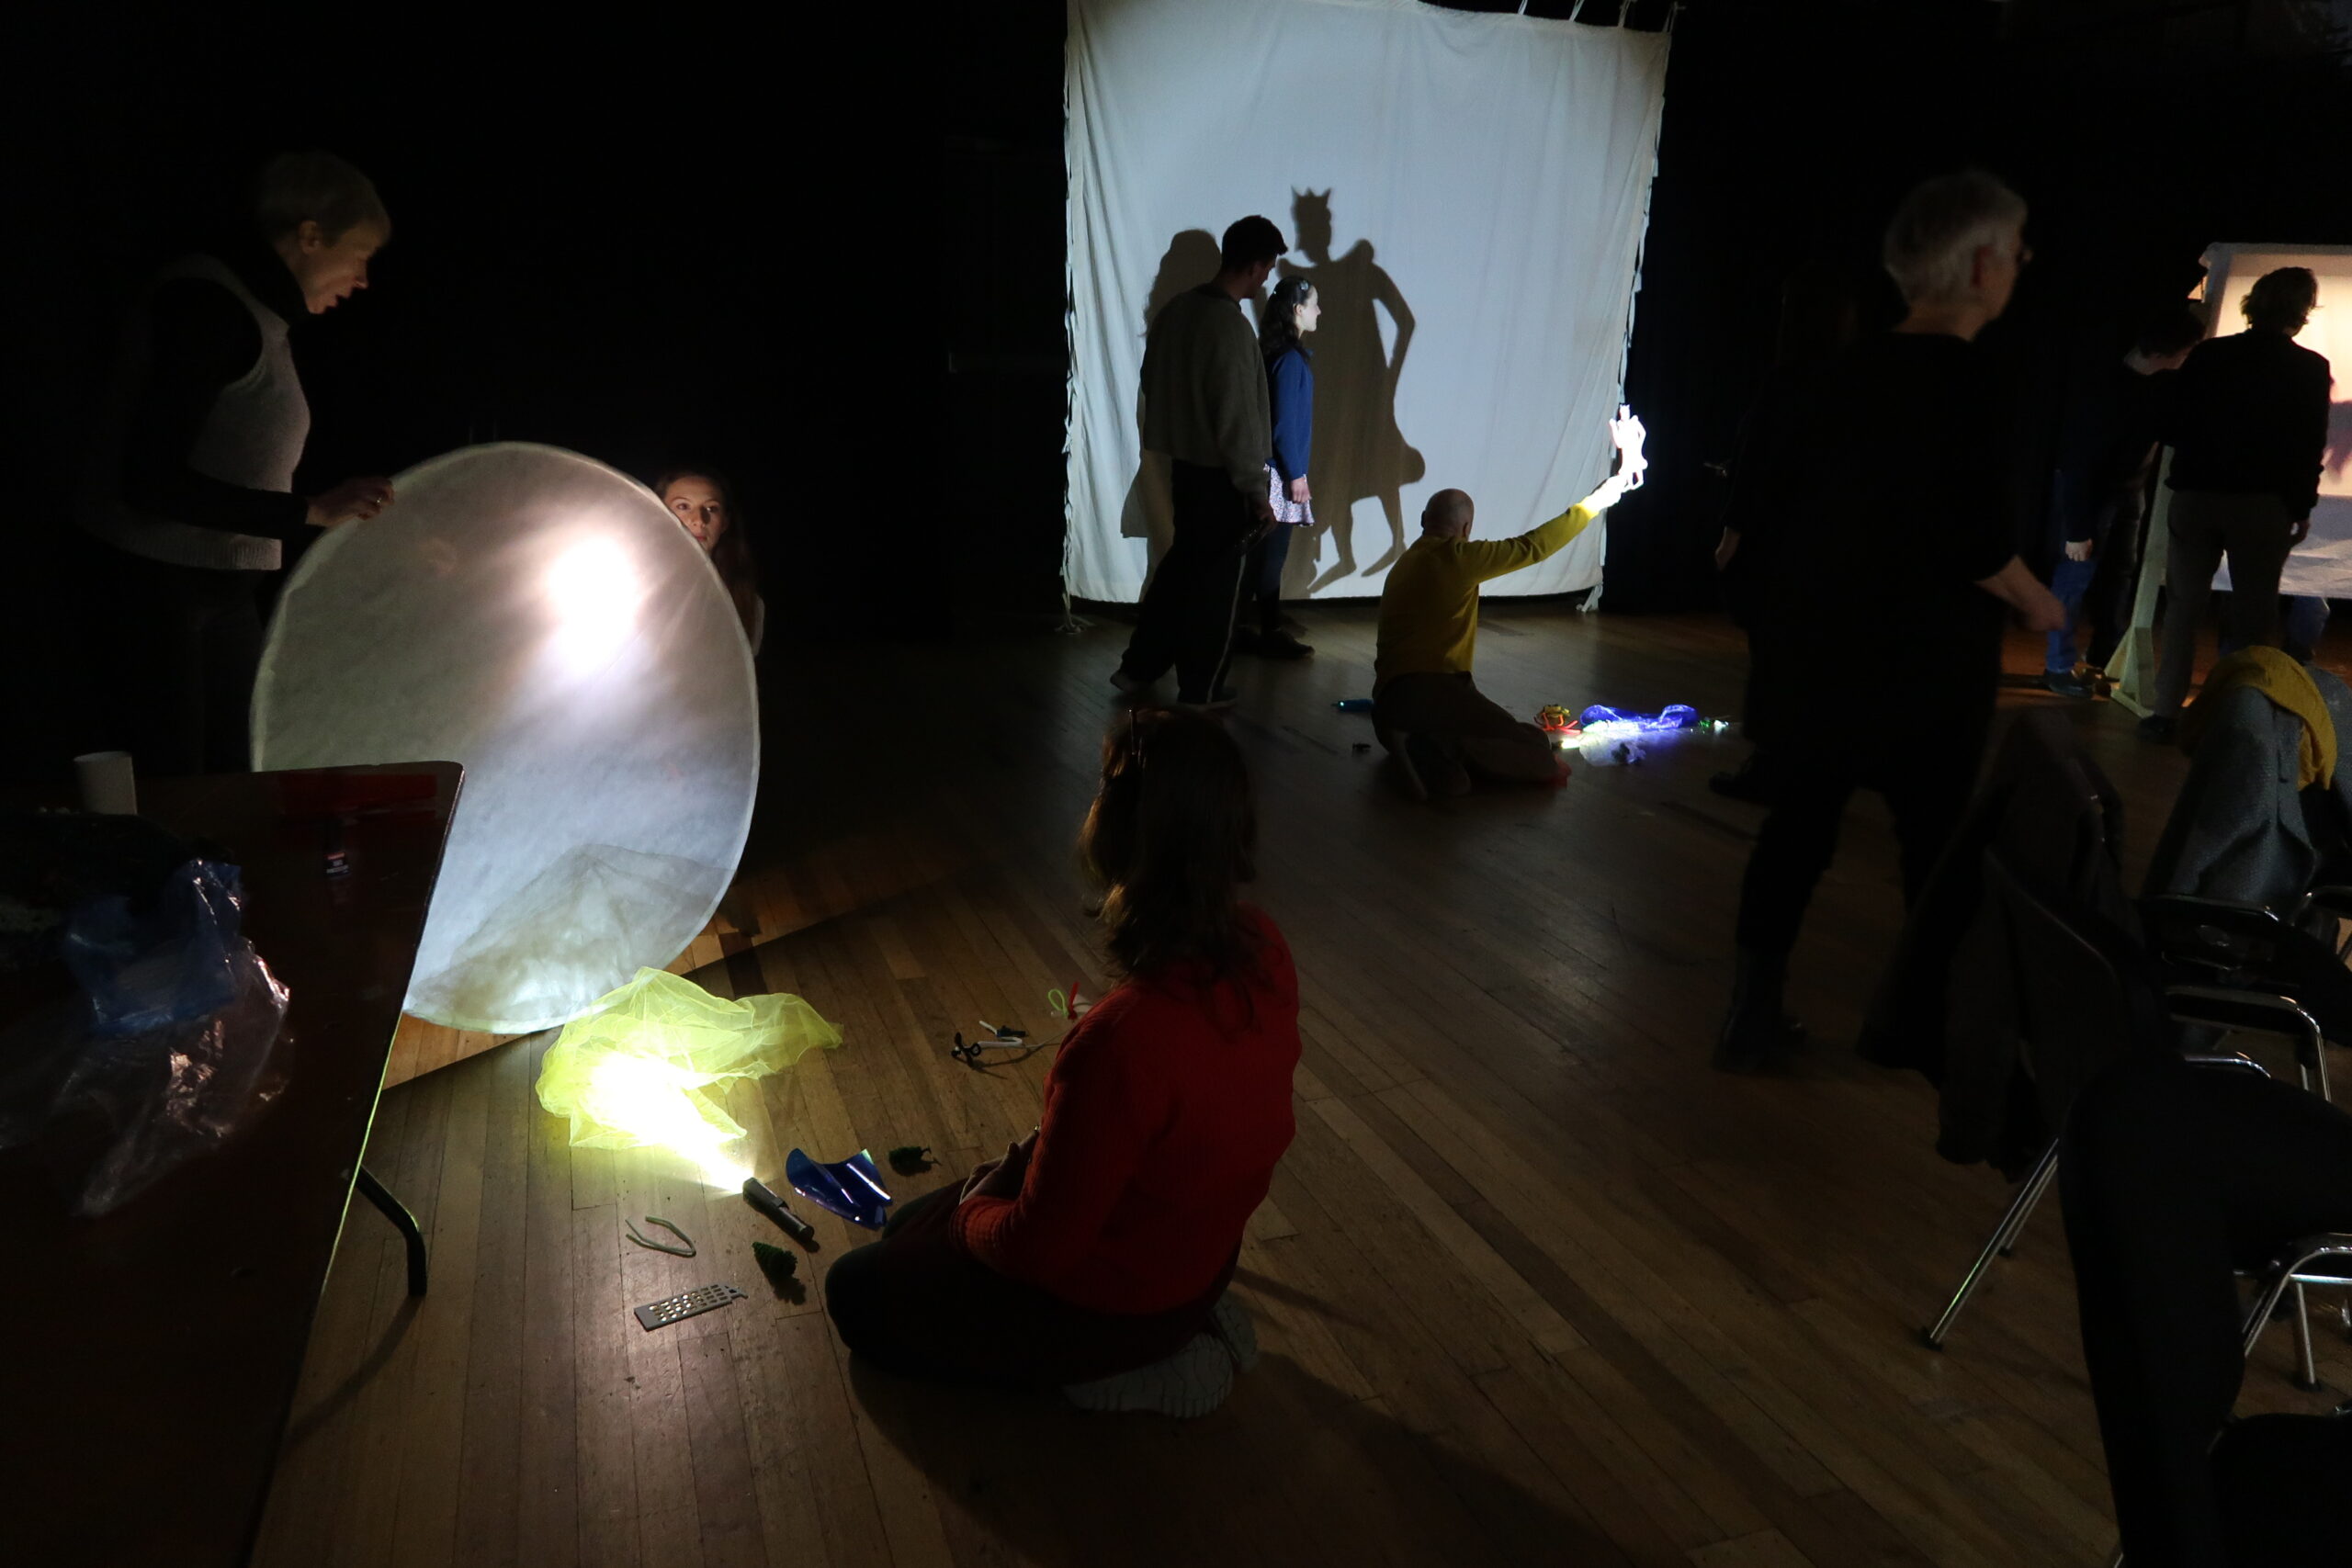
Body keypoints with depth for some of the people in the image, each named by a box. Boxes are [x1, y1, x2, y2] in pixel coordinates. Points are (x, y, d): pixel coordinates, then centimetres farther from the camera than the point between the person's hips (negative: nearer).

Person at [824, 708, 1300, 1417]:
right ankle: (1189, 1321, 17)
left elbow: (1039, 1247, -26)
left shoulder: (1121, 1040, -40)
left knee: (857, 1292, 17)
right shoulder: (1260, 949, -16)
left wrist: (971, 1213, -4)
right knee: (911, 1224, 27)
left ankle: (1123, 1368, 8)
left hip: (1115, 1300, -7)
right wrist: (1040, 1150, 2)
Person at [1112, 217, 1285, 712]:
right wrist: (1257, 492, -16)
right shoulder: (1231, 326, -22)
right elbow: (1237, 420, -23)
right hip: (1221, 473, -8)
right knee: (1216, 581, 5)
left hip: (1185, 462, 8)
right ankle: (1200, 690, 16)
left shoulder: (1178, 309, 3)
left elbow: (1154, 381, 13)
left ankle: (1138, 667, 27)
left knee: (1181, 563, 21)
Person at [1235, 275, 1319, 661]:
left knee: (1261, 552, 13)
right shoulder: (1290, 357, -15)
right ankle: (1270, 635, 5)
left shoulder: (1279, 352, 12)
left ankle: (1239, 629, 19)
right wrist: (1296, 473, -15)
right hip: (1280, 471, -9)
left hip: (1271, 469, 9)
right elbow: (1285, 423, -18)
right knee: (1271, 555, -2)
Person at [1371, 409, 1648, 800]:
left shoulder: (1405, 565, 24)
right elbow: (1532, 546, -4)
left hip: (1391, 699, 9)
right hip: (1429, 690, -9)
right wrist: (1596, 501, 4)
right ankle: (1429, 748, -18)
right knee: (1536, 753, -7)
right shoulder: (1454, 556, -3)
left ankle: (1424, 749, -12)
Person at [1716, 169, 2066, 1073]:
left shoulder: (1853, 369, 6)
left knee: (1797, 824, 11)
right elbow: (1974, 540, -19)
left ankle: (1751, 1016, 16)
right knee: (1934, 839, 8)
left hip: (1813, 642, 6)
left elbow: (1784, 479, 16)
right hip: (1918, 657, -6)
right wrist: (2038, 604, -1)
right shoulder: (1965, 379, -16)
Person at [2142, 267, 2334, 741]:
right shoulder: (2310, 368, -2)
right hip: (2263, 502, -1)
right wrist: (2302, 507, 8)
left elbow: (2172, 426, 0)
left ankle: (2166, 712, 4)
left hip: (2197, 495, 1)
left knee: (2183, 608, 8)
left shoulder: (2208, 355, 0)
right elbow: (2311, 446, -2)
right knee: (2256, 614, 7)